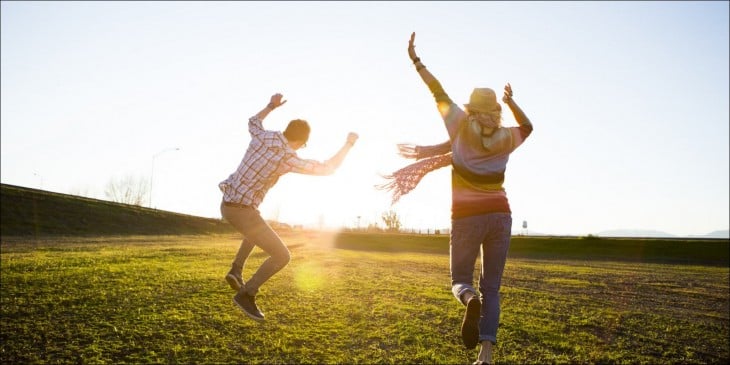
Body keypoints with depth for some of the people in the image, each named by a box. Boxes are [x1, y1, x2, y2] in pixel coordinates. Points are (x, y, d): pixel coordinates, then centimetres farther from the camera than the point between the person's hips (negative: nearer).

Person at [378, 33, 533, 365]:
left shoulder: (463, 126, -1)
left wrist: (416, 61, 12)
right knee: (491, 288, 8)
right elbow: (527, 126, 28)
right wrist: (512, 102, 24)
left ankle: (469, 299, -25)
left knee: (460, 280, 12)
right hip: (499, 216, 2)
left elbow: (440, 94, 6)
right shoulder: (505, 139, 6)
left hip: (467, 217, -2)